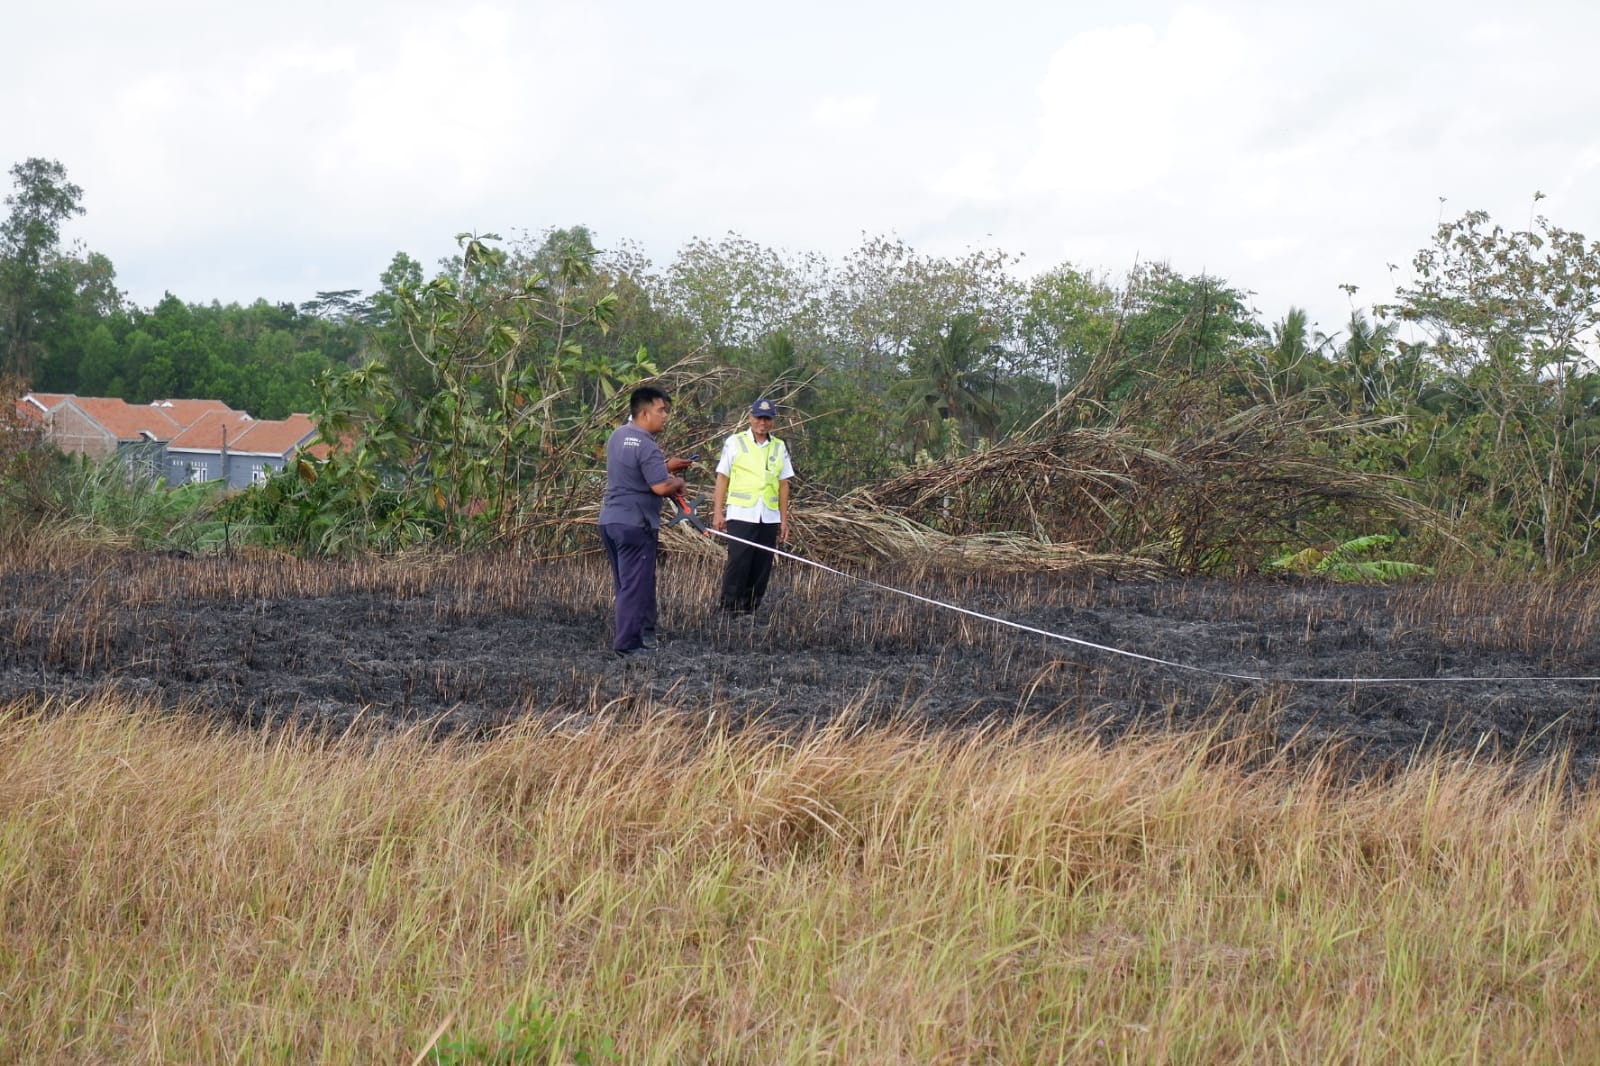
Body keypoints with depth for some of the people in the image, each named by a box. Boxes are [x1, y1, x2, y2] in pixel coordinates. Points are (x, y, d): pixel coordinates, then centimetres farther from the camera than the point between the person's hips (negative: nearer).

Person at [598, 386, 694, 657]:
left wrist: (665, 466, 19)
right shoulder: (646, 447, -18)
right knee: (635, 586, -4)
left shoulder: (618, 436, 11)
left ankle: (644, 634, 23)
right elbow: (661, 487, -23)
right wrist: (678, 483, -2)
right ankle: (627, 644, -3)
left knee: (625, 584, 15)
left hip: (610, 520, 9)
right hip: (635, 524, -9)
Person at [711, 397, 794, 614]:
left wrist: (784, 520, 10)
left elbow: (783, 485, 14)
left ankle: (750, 608, 9)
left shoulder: (779, 447, 13)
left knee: (762, 567, 3)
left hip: (769, 518, 4)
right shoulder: (735, 443, 4)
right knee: (738, 563, -9)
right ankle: (729, 608, -6)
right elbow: (722, 478, 3)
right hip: (741, 515, -4)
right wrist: (718, 512, -4)